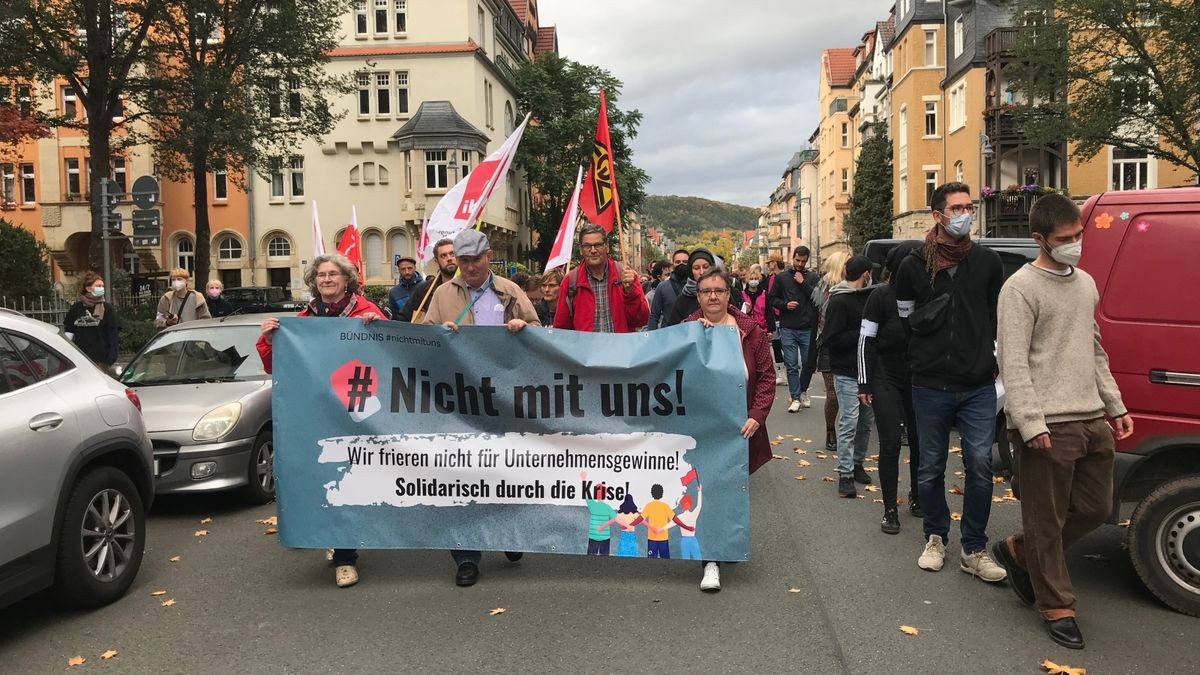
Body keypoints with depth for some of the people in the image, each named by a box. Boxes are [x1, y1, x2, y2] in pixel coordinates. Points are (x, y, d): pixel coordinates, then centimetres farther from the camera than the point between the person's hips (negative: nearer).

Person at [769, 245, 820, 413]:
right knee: (791, 365, -1)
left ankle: (803, 390, 31)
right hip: (788, 328, 0)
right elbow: (772, 298, 9)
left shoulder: (812, 277, 7)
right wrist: (785, 304, -8)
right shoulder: (781, 277, 7)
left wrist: (803, 283, -9)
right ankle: (796, 398, 4)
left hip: (808, 328, 1)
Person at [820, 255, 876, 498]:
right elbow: (829, 340, -20)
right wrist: (861, 334, -19)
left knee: (865, 421, 14)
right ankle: (845, 475, 1)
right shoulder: (839, 301, -14)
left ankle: (857, 464, 28)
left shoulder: (867, 297, 11)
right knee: (849, 423, -5)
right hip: (847, 372, -8)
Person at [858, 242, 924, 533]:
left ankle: (916, 498, 30)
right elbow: (866, 340, -5)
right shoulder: (882, 295, -8)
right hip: (886, 378, -3)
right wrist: (864, 383, -6)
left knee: (919, 441, 9)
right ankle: (890, 510, 6)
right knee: (890, 444, -4)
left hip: (919, 379, 3)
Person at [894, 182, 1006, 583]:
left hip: (979, 386, 1)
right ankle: (935, 537, 28)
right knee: (931, 469, 10)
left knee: (980, 467, -2)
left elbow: (1000, 315, 12)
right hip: (931, 385, 0)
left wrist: (992, 354, 6)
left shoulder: (987, 261, 4)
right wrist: (933, 350, 10)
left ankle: (974, 550, 10)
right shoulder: (914, 265, 0)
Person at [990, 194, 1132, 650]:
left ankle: (1018, 551, 33)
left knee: (1095, 509, 15)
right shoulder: (1021, 288, -9)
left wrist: (1115, 406, 20)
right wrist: (1031, 424, -21)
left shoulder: (1085, 283, 16)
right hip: (1049, 425, -8)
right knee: (1047, 521, 1)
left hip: (1092, 420, 8)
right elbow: (1013, 364, -15)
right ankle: (1057, 607, 17)